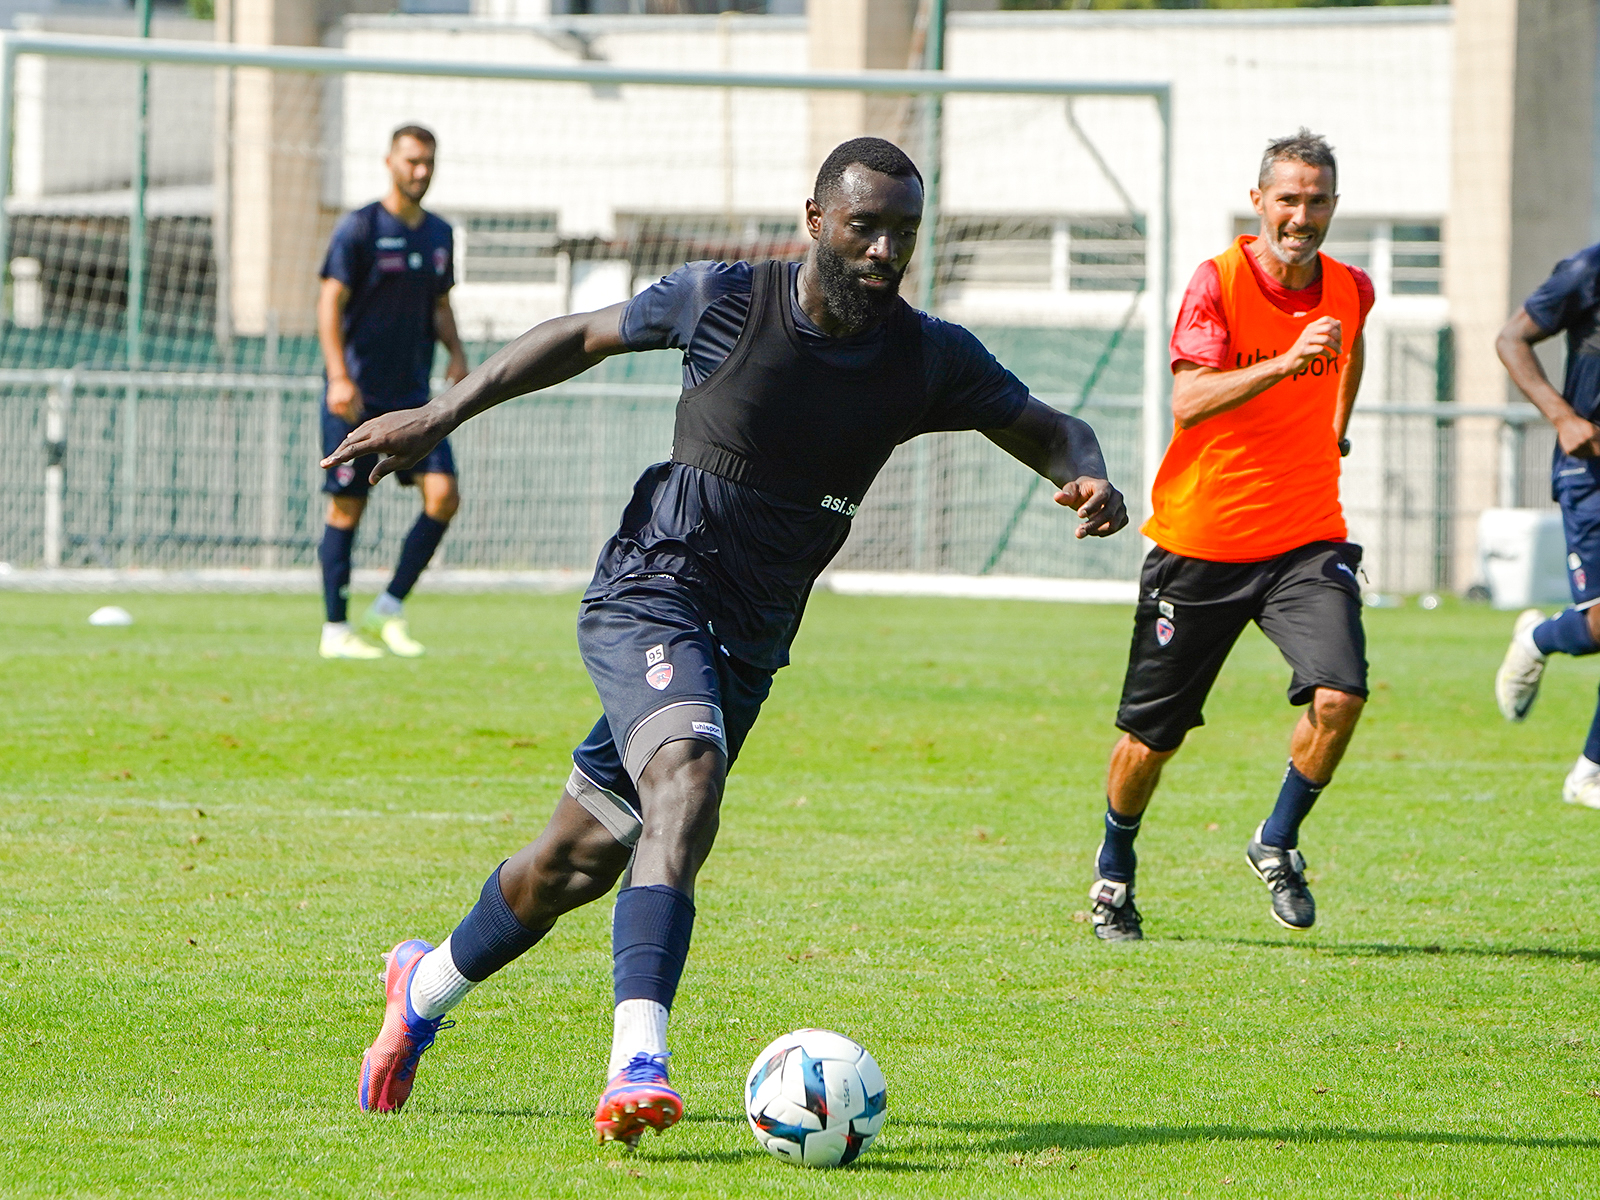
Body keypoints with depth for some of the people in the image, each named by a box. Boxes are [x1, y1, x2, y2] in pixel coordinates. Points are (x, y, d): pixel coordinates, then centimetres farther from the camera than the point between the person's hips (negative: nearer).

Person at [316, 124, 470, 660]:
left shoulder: (439, 234, 12)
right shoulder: (360, 228, -7)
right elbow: (330, 303, -11)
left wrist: (456, 353, 3)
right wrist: (339, 378, -21)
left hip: (414, 394, 5)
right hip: (358, 395, -5)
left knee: (443, 495, -9)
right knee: (348, 508, -1)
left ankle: (388, 610, 2)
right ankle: (336, 630, 8)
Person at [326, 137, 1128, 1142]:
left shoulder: (929, 359, -4)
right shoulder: (724, 301, -10)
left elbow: (1048, 430, 5)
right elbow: (581, 339, 5)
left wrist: (1088, 476, -19)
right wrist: (439, 418, 3)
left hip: (750, 645, 5)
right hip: (651, 596, -5)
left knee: (583, 860, 15)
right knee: (688, 771, -34)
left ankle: (426, 984, 44)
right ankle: (638, 1064, -43)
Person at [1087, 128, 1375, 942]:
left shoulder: (1349, 290, 2)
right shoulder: (1218, 282, -13)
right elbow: (1189, 400, -26)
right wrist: (1286, 363, -37)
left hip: (1304, 539, 3)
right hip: (1201, 541, -3)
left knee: (1339, 696, -21)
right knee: (1153, 732, 6)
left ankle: (1277, 845, 4)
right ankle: (1114, 870, 33)